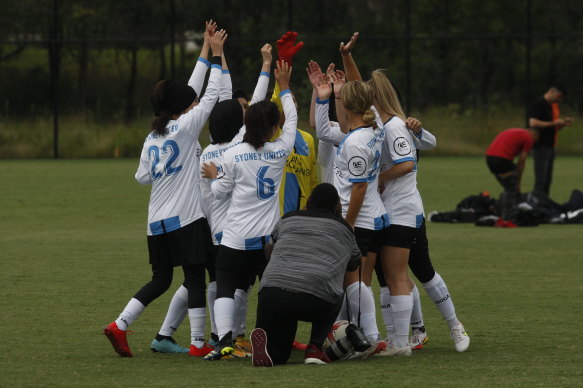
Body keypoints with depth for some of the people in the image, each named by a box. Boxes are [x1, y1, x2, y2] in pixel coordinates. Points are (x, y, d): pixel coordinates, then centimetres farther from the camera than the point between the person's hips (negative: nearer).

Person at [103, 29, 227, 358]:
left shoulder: (152, 139, 12)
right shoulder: (184, 128, -5)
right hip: (187, 218, -7)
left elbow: (143, 176, 14)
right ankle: (198, 341, -4)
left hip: (157, 221, 7)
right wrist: (216, 56, 5)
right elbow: (212, 96, -1)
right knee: (195, 278, -2)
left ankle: (119, 326, 5)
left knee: (160, 280, 15)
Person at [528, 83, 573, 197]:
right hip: (541, 146, -9)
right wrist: (553, 123, -21)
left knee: (548, 180, 10)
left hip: (550, 146, 9)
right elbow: (533, 123, -23)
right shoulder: (538, 104, -11)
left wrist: (564, 123, 4)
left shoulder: (554, 105, 17)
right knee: (540, 180, -10)